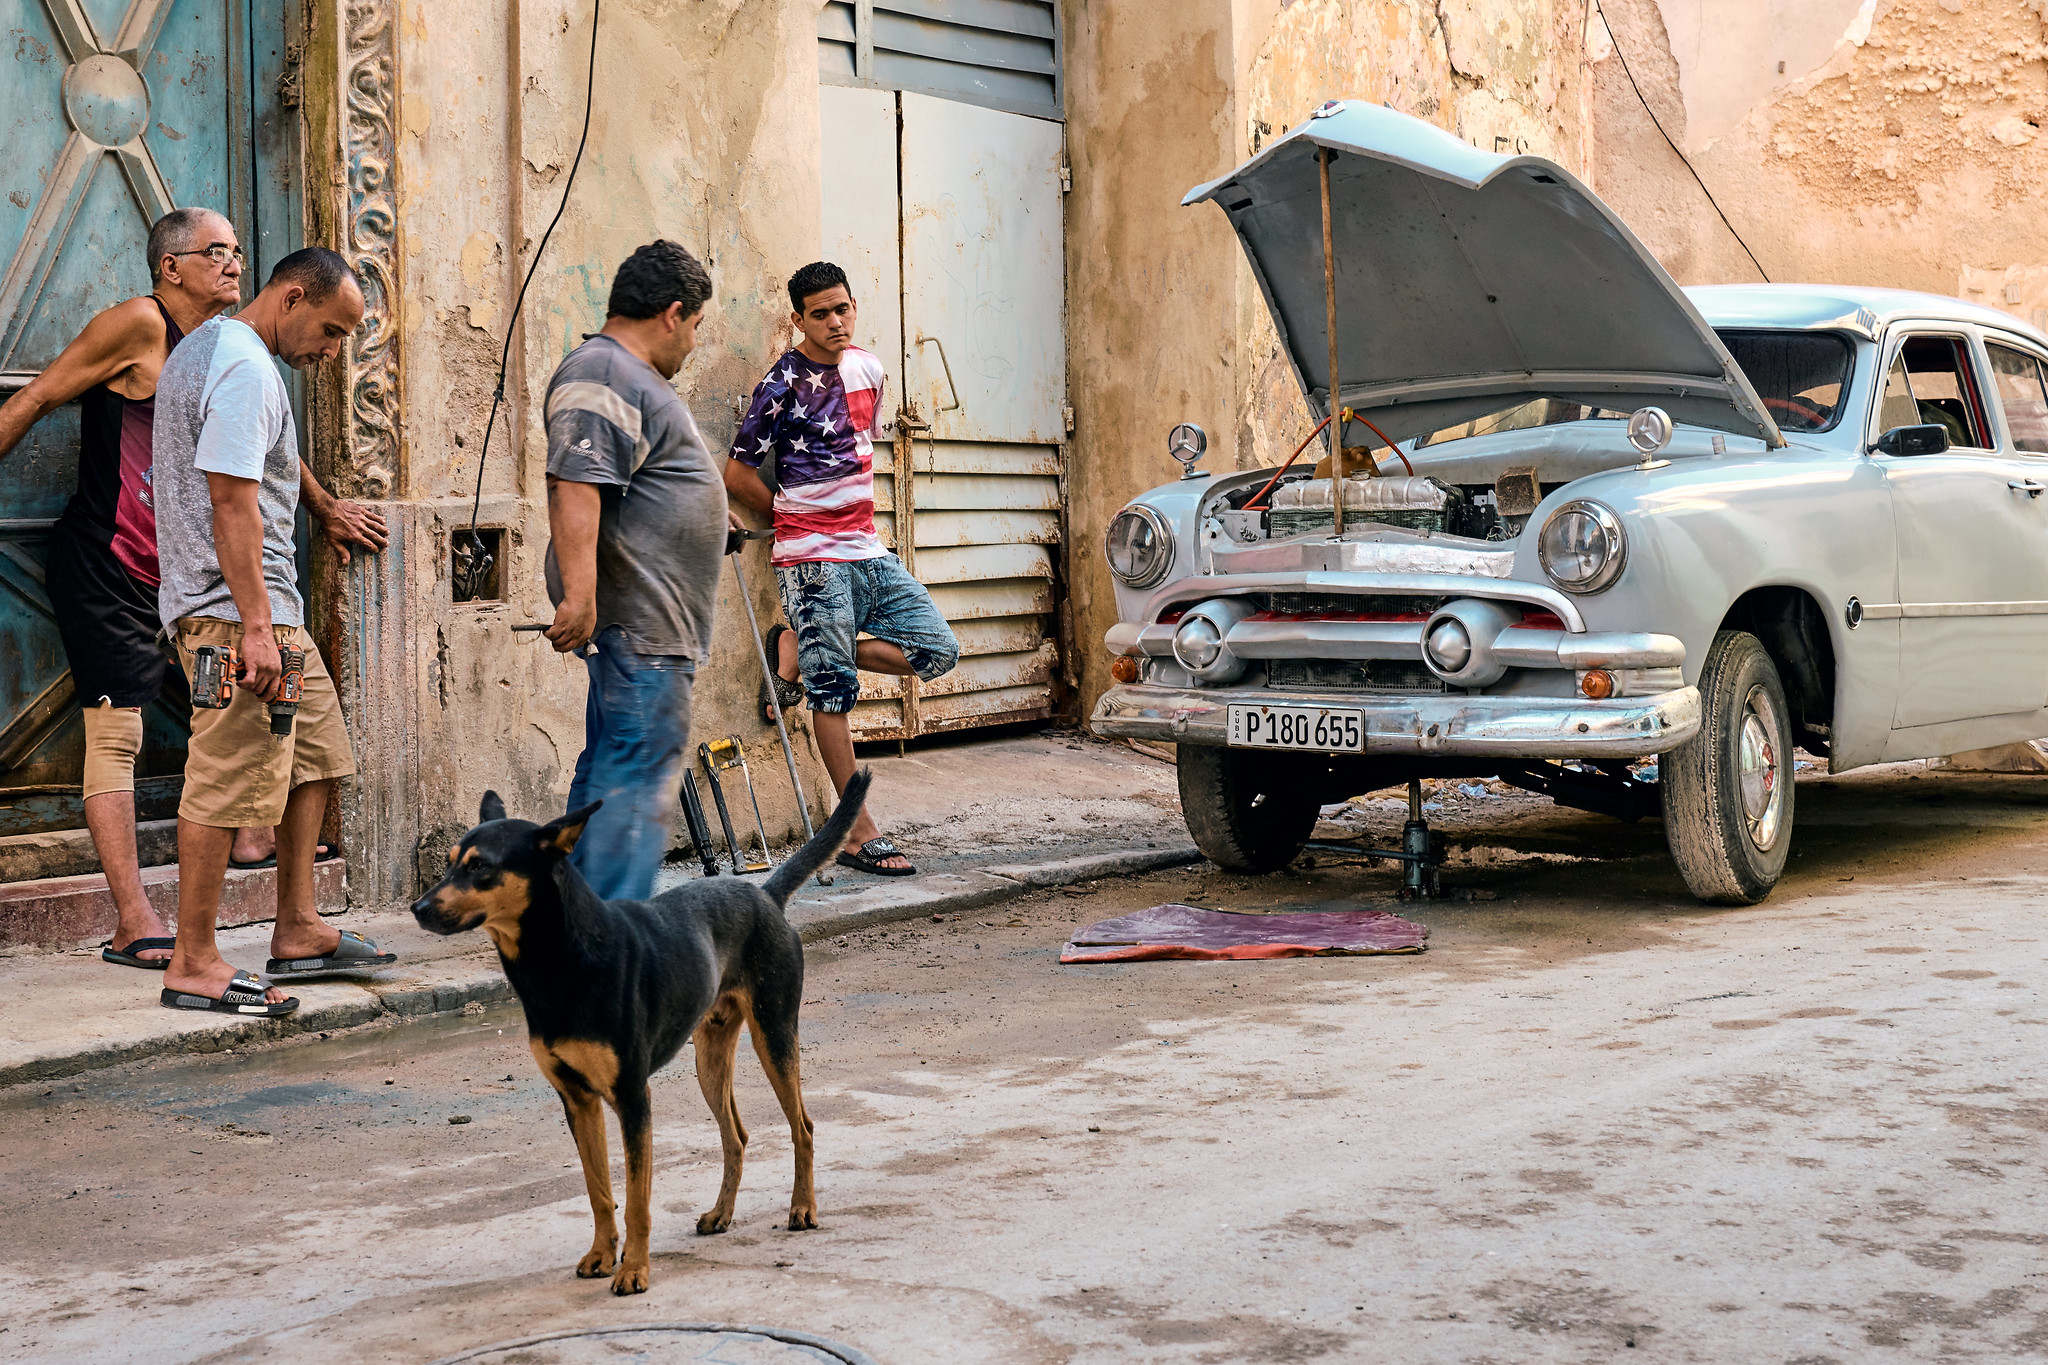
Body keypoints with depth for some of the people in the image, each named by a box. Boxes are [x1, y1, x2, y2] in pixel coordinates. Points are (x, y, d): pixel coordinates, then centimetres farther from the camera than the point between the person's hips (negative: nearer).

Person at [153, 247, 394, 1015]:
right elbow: (232, 501, -23)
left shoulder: (204, 349, 19)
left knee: (314, 754, 15)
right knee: (228, 781, -9)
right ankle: (193, 965, -4)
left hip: (269, 608, 11)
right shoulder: (246, 368, -15)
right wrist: (253, 626, -25)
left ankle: (297, 930, 20)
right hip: (234, 608, -11)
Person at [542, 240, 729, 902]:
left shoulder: (632, 376, 22)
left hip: (655, 622, 11)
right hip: (636, 622, -11)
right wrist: (578, 593, -32)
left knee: (609, 772, 14)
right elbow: (574, 487, -25)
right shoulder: (601, 377, -13)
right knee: (638, 776, -12)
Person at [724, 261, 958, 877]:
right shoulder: (783, 385, -10)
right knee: (834, 692, -3)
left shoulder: (868, 369, 9)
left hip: (867, 549, 7)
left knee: (938, 650, 1)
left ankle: (799, 650, 11)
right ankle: (861, 836, 2)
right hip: (814, 560, -7)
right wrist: (795, 521, 5)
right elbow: (737, 475, -7)